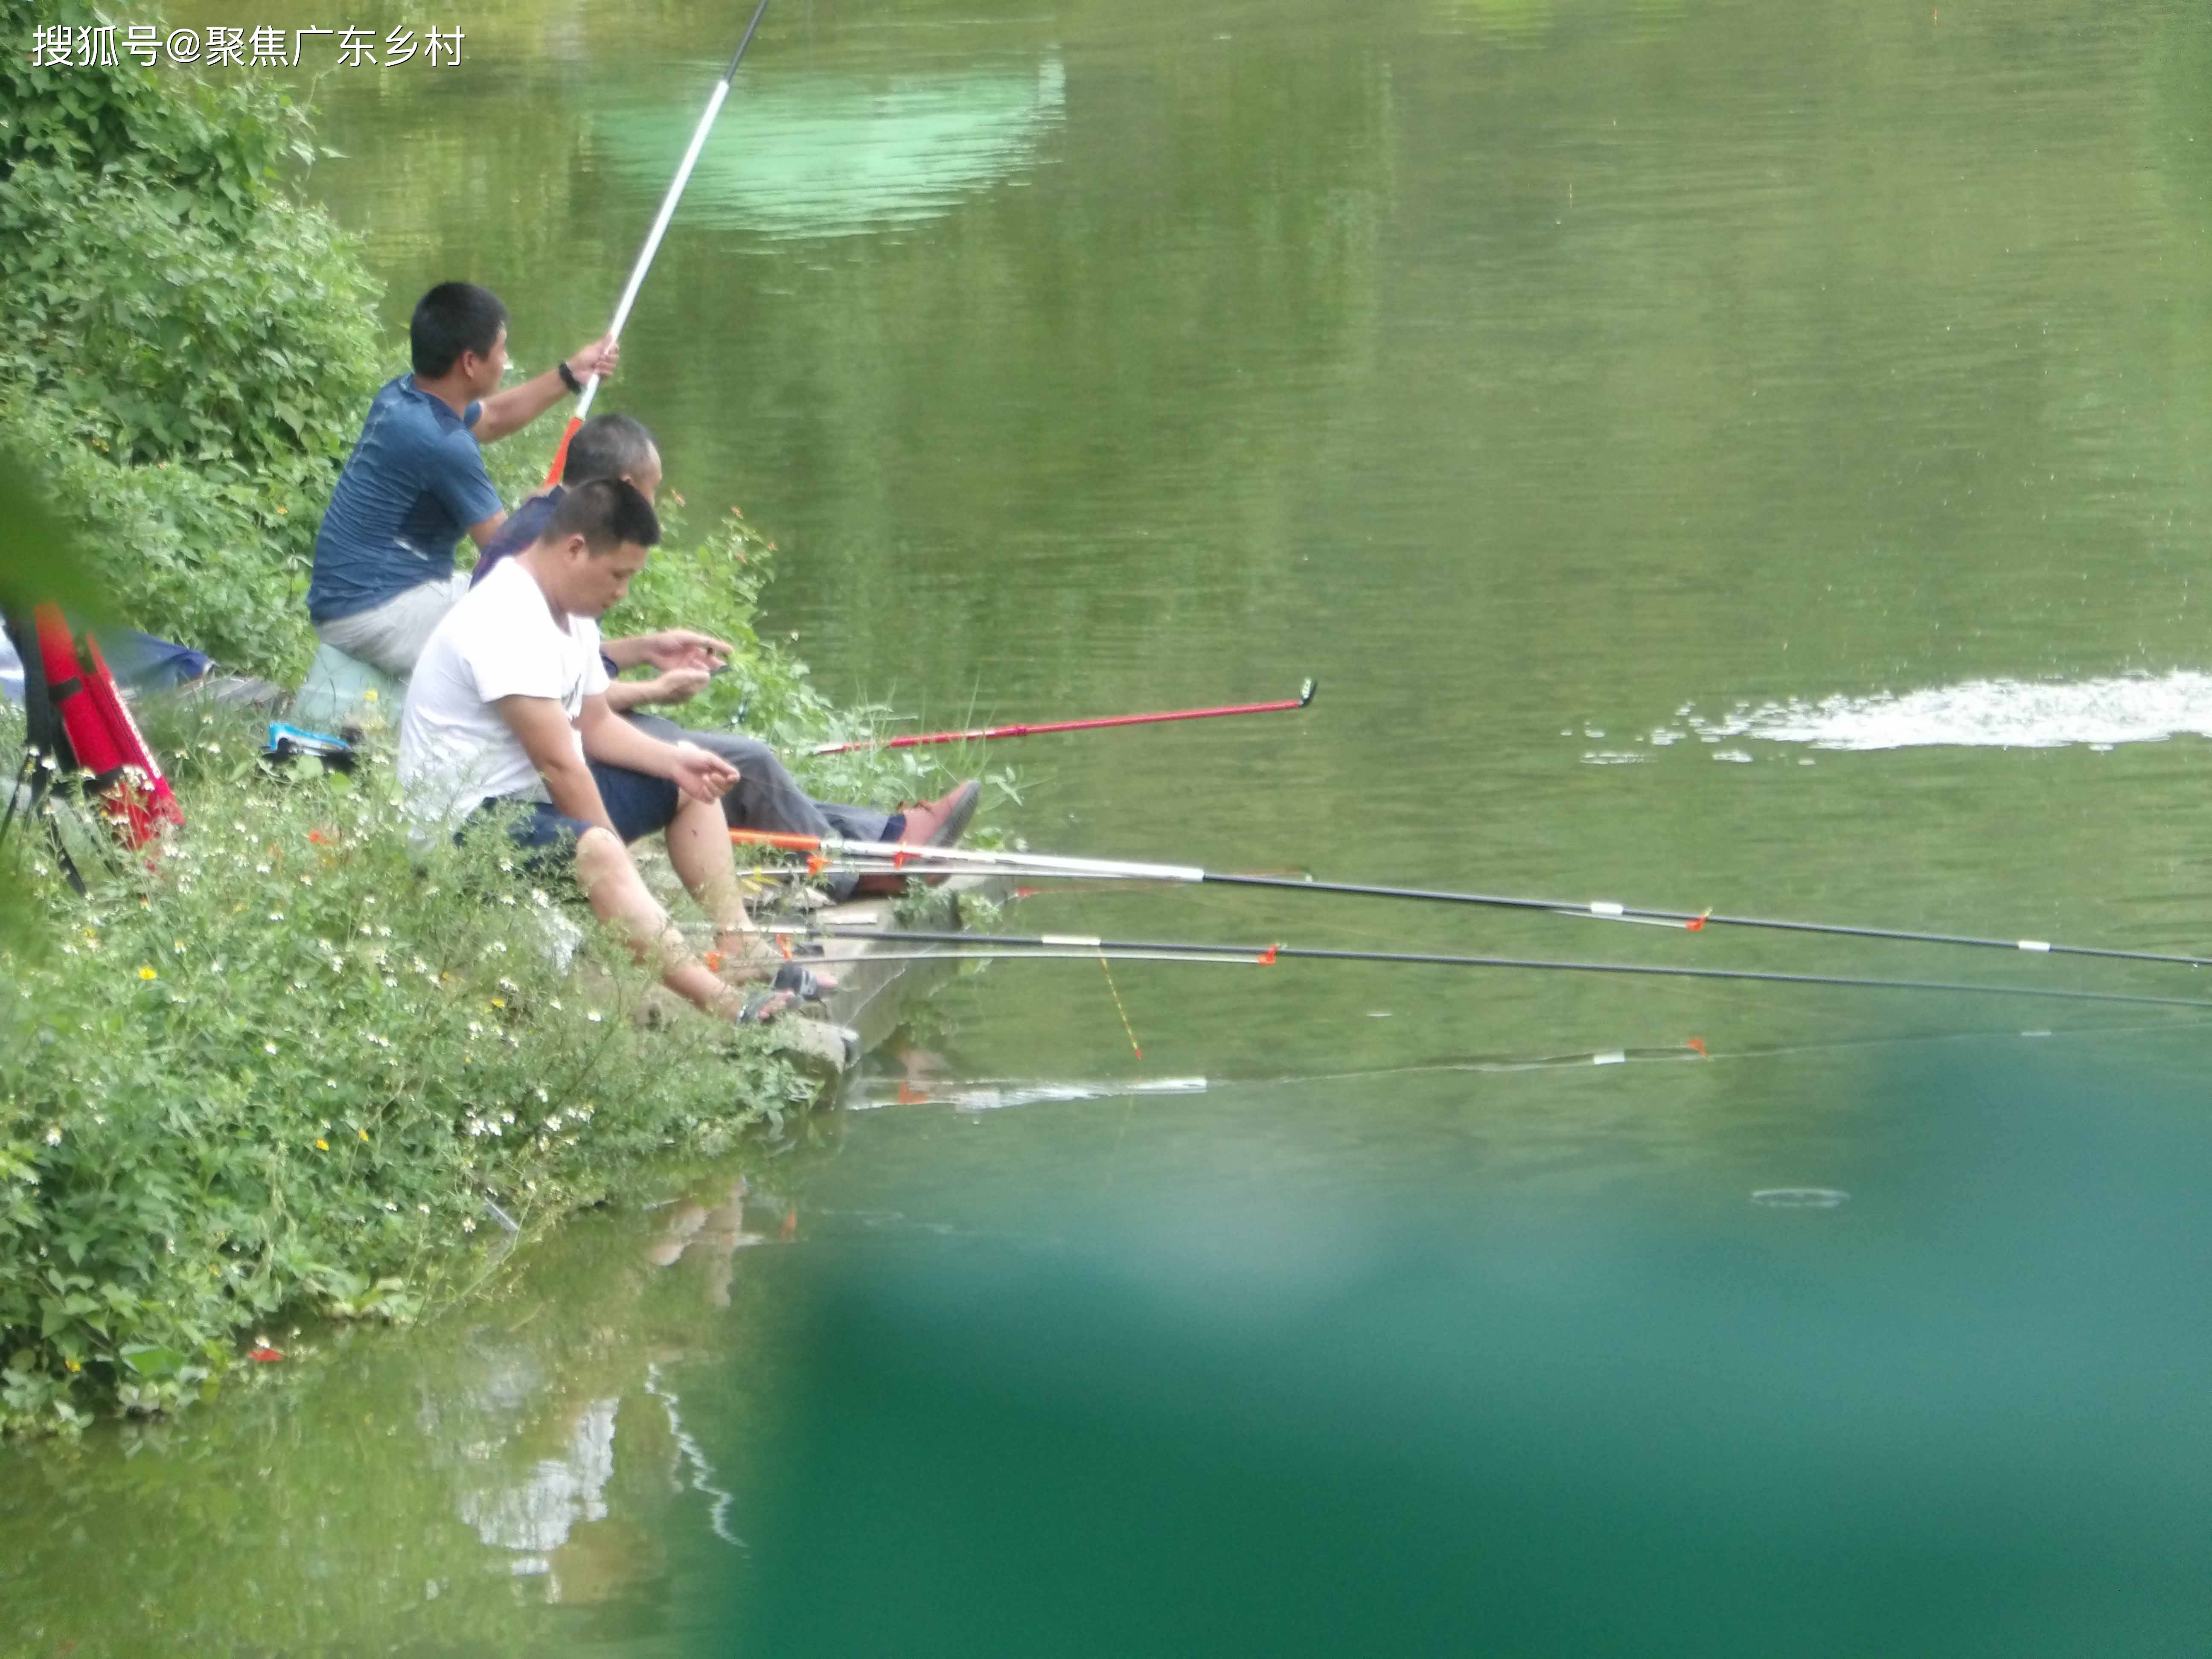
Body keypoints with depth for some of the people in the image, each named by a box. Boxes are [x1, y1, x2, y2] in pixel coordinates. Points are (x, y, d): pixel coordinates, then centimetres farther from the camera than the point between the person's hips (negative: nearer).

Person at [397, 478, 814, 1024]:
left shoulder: (570, 612, 11)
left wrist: (673, 760, -1)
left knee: (688, 790, 18)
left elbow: (595, 727, 16)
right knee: (594, 852, -39)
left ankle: (740, 949, 8)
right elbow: (557, 761, -27)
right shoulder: (508, 621, -24)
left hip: (538, 796, 12)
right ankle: (726, 1006, -54)